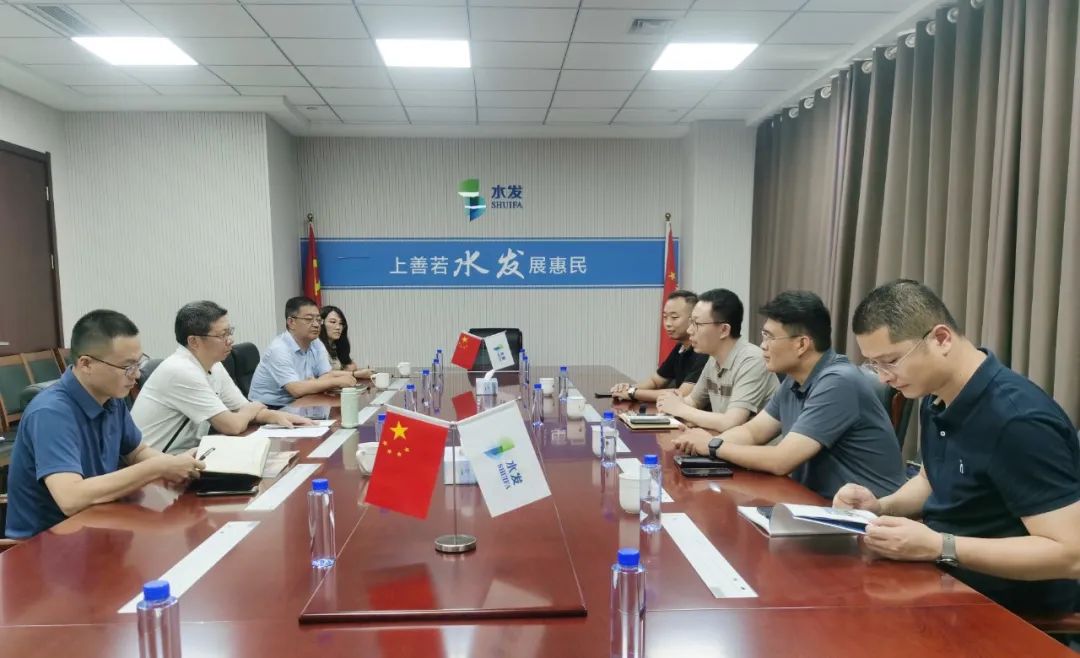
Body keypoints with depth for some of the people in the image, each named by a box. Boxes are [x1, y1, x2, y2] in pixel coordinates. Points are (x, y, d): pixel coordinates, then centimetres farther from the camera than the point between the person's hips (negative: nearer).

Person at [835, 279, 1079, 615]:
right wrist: (881, 506, 0)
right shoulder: (936, 402, 2)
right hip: (951, 584, 8)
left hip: (1012, 610, -8)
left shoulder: (1019, 419, -26)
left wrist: (937, 547, -30)